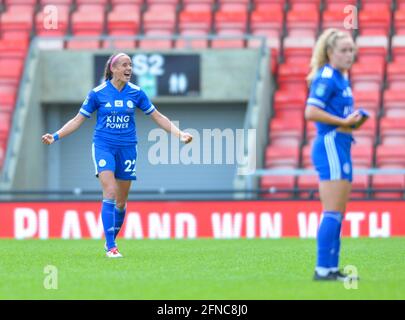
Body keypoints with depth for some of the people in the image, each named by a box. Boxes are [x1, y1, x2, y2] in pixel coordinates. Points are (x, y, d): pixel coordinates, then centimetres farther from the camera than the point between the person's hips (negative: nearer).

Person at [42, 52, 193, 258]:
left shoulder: (136, 93, 2)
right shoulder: (98, 93, -4)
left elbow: (157, 117, 10)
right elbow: (78, 120, 3)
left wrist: (180, 134, 3)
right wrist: (56, 136, -6)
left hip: (127, 148, 3)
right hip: (103, 146, -3)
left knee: (121, 202, 6)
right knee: (110, 193, -19)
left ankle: (111, 241, 25)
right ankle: (110, 246, -18)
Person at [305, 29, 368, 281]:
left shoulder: (342, 78, 17)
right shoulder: (326, 77, -12)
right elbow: (311, 112, -22)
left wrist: (352, 122, 7)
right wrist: (343, 122, -18)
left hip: (340, 148, 10)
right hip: (330, 146, -10)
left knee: (338, 214, 11)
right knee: (333, 213, -11)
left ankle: (332, 268, 13)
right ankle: (323, 268, -10)